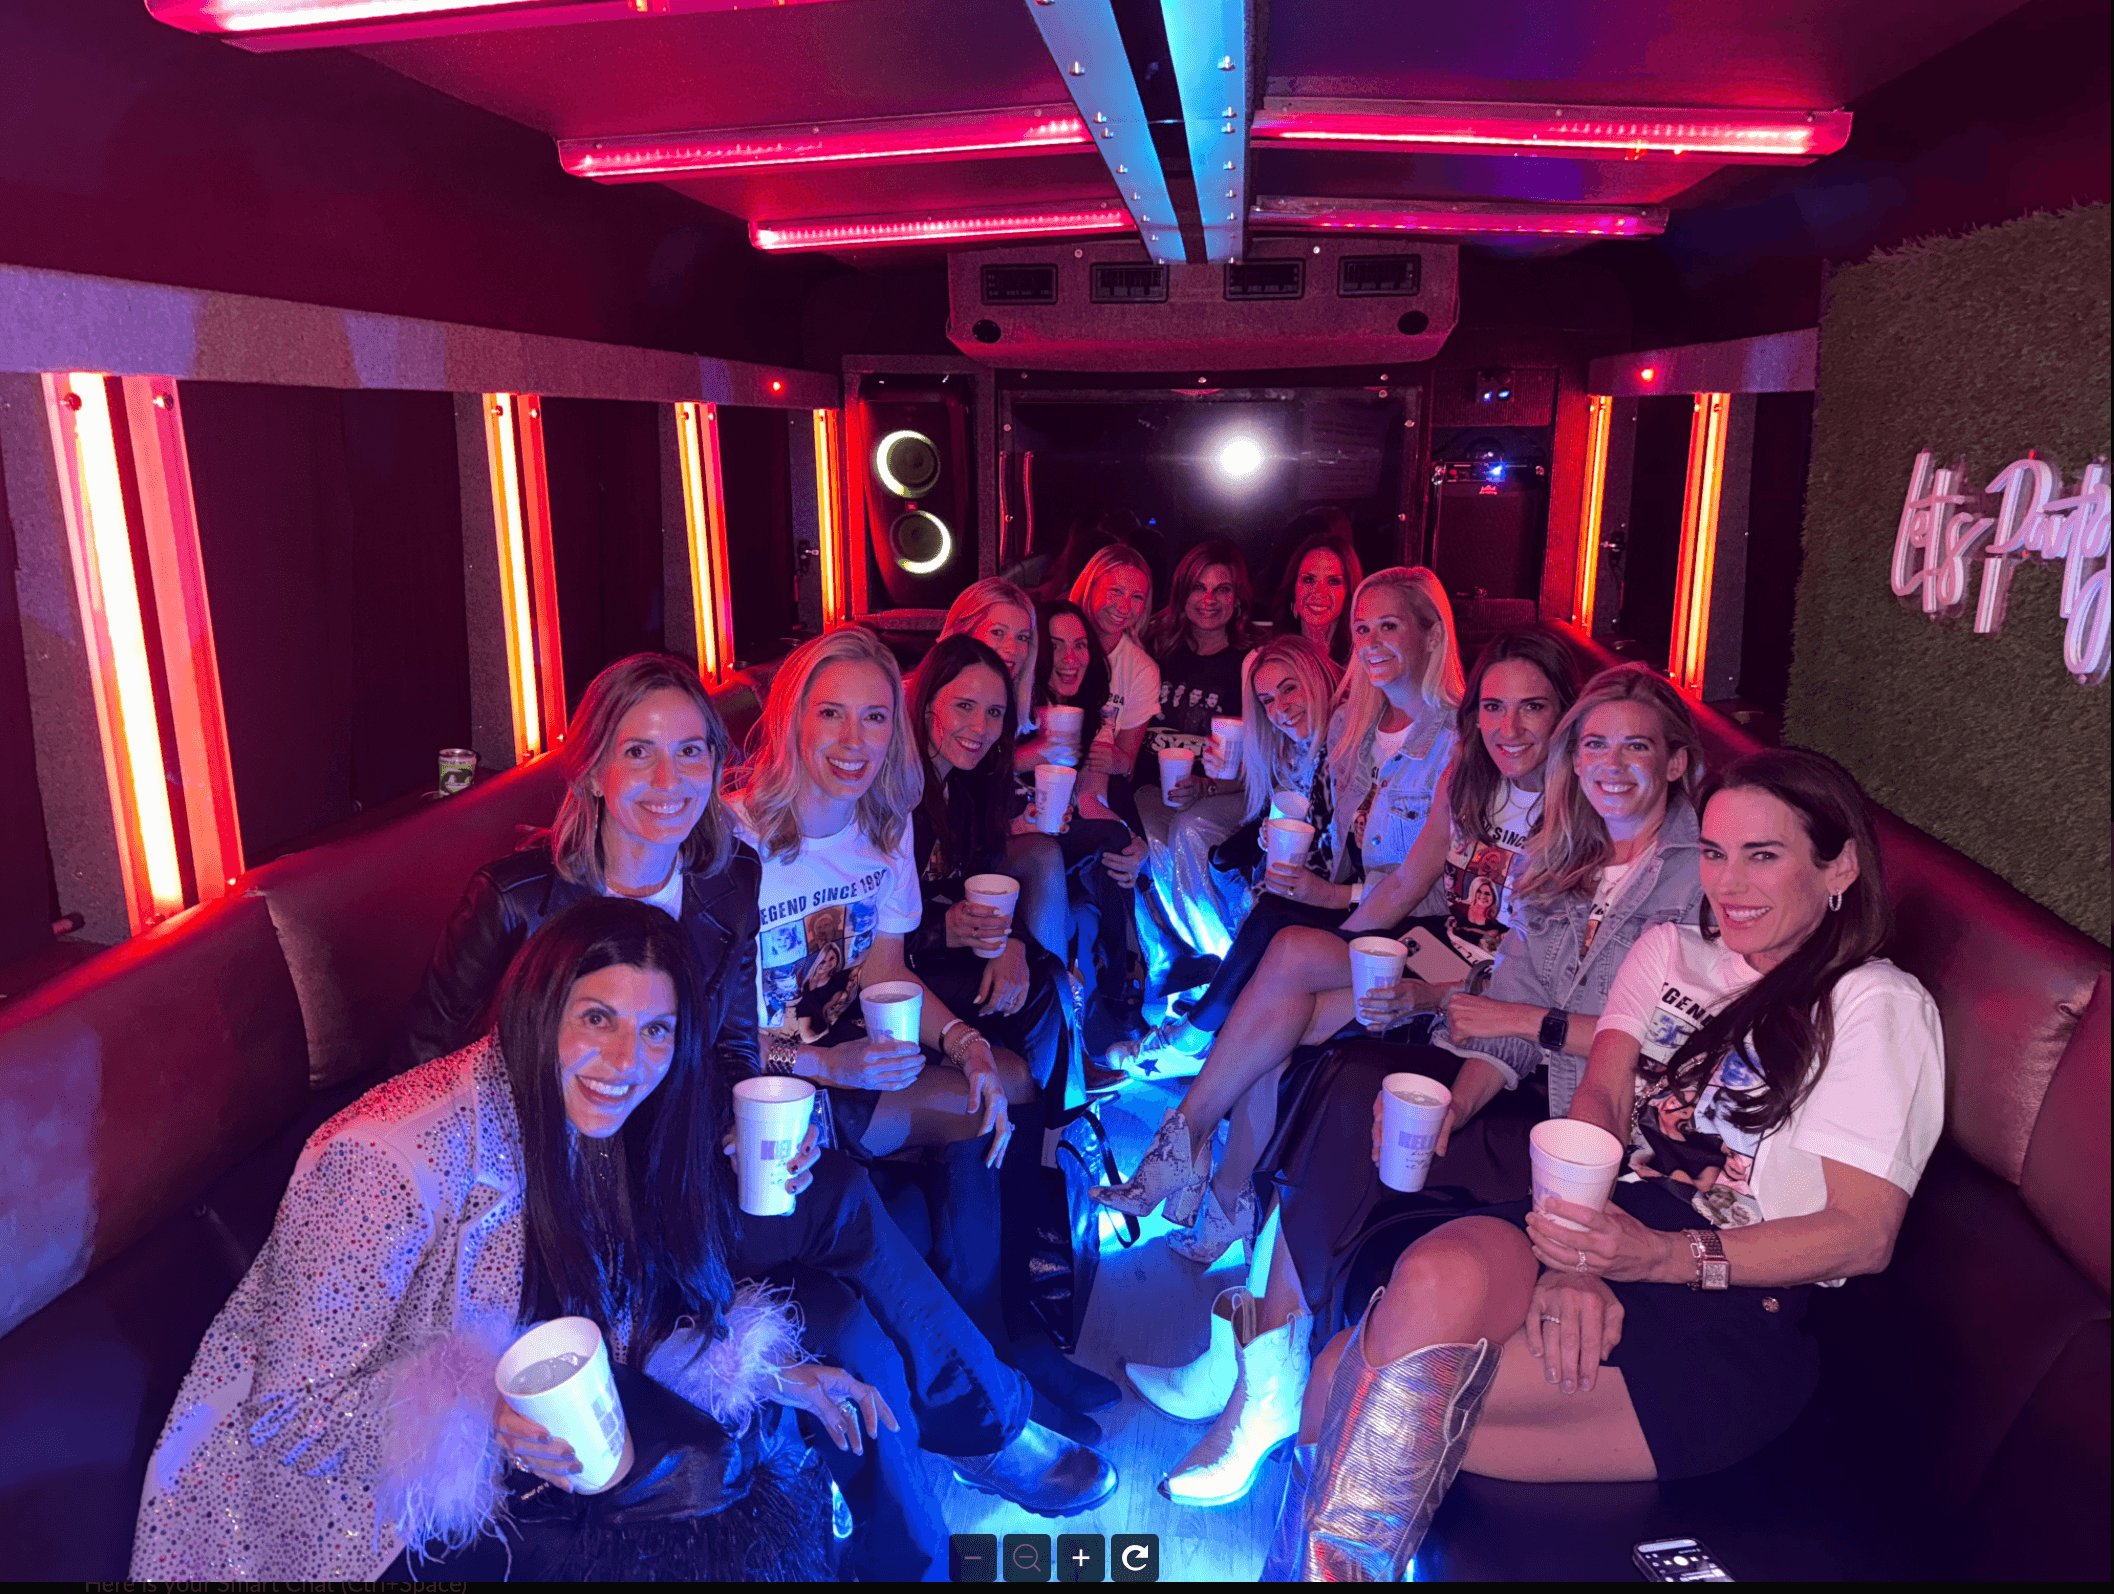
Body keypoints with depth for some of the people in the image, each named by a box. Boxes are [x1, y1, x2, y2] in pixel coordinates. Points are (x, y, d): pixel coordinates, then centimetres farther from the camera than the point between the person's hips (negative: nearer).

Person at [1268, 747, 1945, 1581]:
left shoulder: (1881, 1007, 6)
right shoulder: (1667, 950, 21)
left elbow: (1863, 1234, -3)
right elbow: (1599, 1099, 5)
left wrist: (1665, 1255, -20)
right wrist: (1571, 1254, -16)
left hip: (1732, 1305, -4)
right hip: (1609, 1232, 5)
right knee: (1440, 1272, -33)